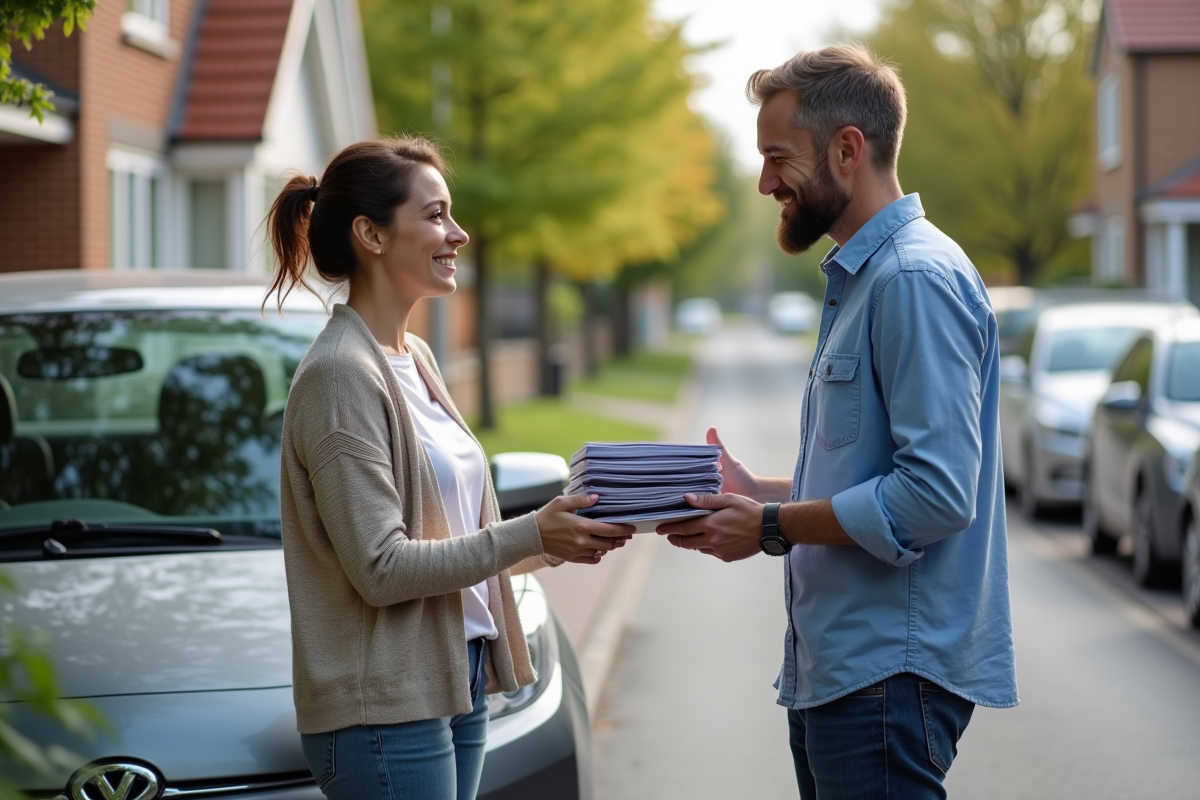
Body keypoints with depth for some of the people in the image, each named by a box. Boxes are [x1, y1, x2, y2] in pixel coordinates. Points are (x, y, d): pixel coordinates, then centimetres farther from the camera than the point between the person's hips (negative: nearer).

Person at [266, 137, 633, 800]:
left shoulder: (414, 358, 14)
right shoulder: (341, 376, -15)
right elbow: (380, 568, -19)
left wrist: (558, 536, 3)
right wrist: (529, 534, -19)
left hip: (455, 687, 9)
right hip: (384, 710, -9)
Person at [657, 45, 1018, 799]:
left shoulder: (917, 278, -16)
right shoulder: (858, 277, 18)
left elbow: (935, 495, -23)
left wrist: (771, 527, -15)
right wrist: (757, 491, 11)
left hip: (889, 672, -10)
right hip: (838, 664, 10)